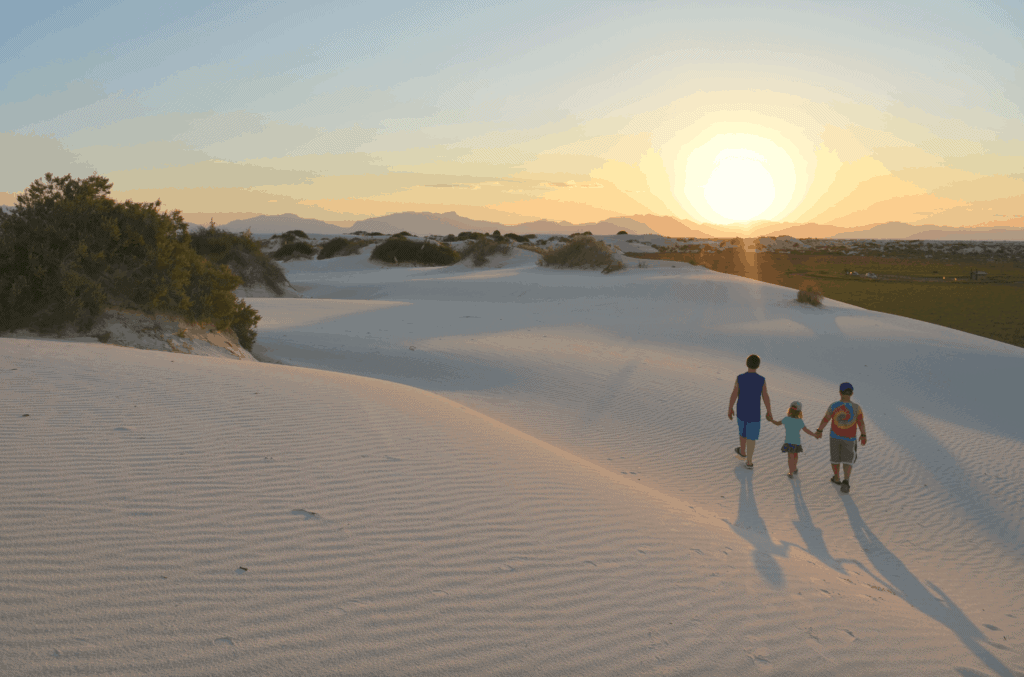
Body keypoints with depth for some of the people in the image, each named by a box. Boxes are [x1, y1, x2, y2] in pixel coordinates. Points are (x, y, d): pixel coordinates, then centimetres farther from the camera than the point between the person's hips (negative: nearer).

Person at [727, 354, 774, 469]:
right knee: (751, 437, 10)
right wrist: (770, 414, 2)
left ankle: (742, 452, 48)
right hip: (754, 413, -2)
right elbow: (766, 398, -11)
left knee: (743, 431, 28)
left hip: (741, 411, 2)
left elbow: (733, 396, -9)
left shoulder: (740, 378, -14)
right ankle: (749, 462, 13)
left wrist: (730, 409, 6)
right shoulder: (762, 380, -17)